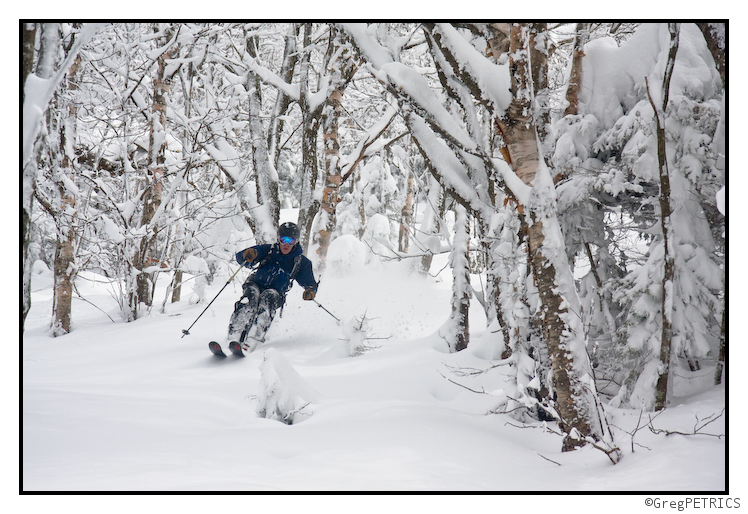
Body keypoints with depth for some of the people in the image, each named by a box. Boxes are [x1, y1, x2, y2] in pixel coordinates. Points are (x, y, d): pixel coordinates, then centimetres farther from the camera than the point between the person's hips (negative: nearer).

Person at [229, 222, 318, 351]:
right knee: (251, 297, -35)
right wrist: (247, 255, -24)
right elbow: (241, 258, 2)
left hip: (276, 293, 0)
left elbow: (309, 282, 9)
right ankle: (234, 338, -47)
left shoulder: (300, 262, 8)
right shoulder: (268, 250, 6)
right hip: (255, 284, 0)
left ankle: (251, 343, -50)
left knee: (267, 298, -36)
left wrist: (310, 291, -16)